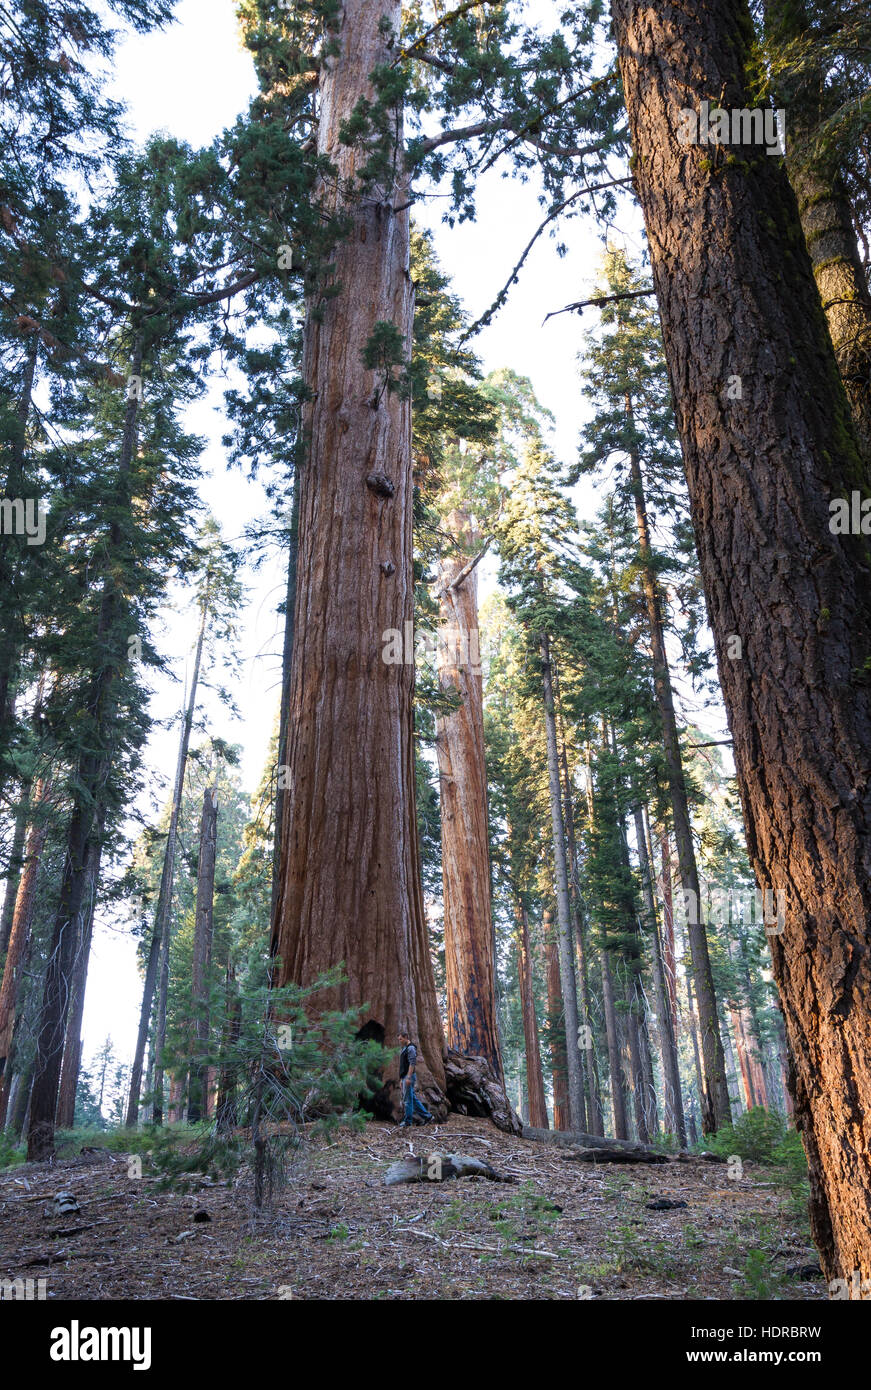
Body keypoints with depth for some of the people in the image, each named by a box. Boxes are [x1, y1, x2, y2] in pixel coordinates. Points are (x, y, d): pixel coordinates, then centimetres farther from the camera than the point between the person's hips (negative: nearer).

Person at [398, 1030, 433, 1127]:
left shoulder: (411, 1048, -8)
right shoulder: (404, 1049, 22)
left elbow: (412, 1063, -18)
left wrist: (408, 1077, -25)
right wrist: (401, 1080, 23)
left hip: (409, 1076, -10)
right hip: (404, 1077, 10)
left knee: (408, 1099, -6)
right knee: (413, 1099, 9)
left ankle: (407, 1122, -3)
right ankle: (427, 1116, 12)